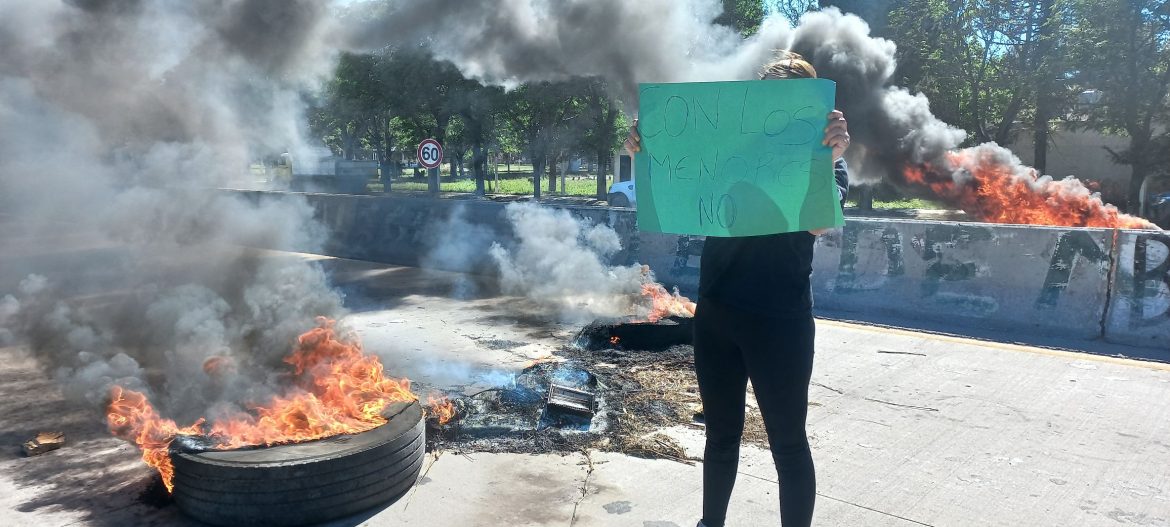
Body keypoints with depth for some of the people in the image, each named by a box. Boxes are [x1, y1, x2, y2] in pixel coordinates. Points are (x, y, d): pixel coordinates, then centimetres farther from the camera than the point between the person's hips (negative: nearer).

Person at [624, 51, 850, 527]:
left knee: (788, 442, 6)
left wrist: (831, 158, -39)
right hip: (715, 313, 4)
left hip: (780, 321, -4)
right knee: (720, 433, 17)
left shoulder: (823, 160, -3)